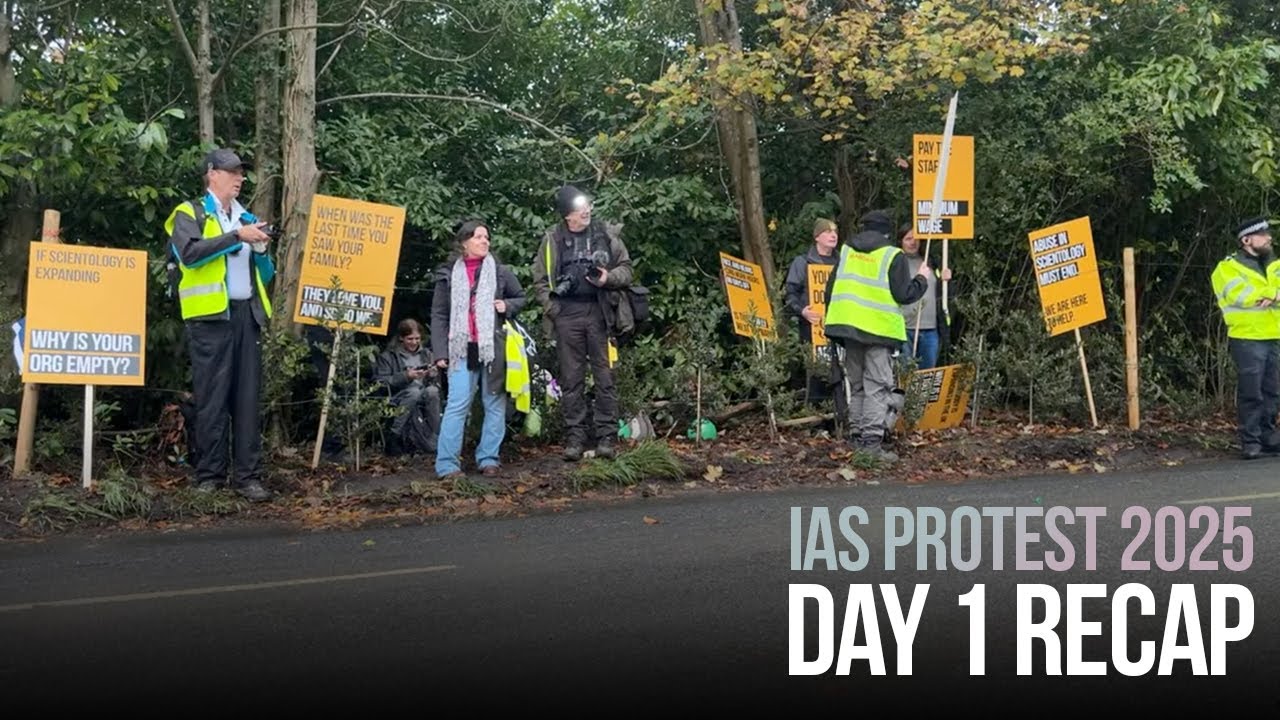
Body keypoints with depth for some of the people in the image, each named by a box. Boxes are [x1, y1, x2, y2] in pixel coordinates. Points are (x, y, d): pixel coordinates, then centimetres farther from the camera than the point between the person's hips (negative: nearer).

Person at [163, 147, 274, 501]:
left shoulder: (247, 218, 21)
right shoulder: (190, 214, 4)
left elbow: (265, 275, 21)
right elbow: (190, 253, -17)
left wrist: (261, 249, 1)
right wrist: (237, 236, -17)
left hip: (247, 313, 5)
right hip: (211, 316, -5)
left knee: (249, 397, 1)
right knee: (212, 399, -3)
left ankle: (248, 475, 3)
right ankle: (209, 474, 4)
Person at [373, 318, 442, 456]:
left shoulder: (426, 354, 21)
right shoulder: (387, 356, 8)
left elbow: (435, 382, 19)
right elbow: (380, 383, -5)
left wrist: (433, 375, -5)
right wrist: (406, 376, -16)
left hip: (423, 400, 3)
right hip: (399, 400, -3)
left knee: (432, 391, -30)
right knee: (414, 391, -35)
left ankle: (434, 438, -28)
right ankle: (395, 438, -29)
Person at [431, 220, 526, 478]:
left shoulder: (501, 271, 8)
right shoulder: (448, 275, 5)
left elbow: (521, 297, 20)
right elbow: (439, 315, 4)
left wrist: (507, 306, -3)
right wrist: (440, 352, -4)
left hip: (494, 348, 2)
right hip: (462, 350, -2)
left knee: (495, 405, 5)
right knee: (457, 406, -9)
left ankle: (489, 458, 15)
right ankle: (447, 464, -8)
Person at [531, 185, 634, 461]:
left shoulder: (607, 234, 6)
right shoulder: (552, 239, 6)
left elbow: (626, 270, 10)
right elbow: (540, 280, 10)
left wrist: (608, 278, -10)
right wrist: (552, 309, -2)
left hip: (599, 312, 0)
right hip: (566, 314, 0)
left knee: (605, 377, -1)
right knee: (571, 380, 3)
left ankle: (606, 437, 2)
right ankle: (575, 438, 8)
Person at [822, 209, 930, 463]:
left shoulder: (846, 251, 10)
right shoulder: (893, 256, -5)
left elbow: (832, 289, 12)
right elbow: (904, 295, -9)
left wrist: (831, 319, 20)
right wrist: (922, 279, 9)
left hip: (848, 326, 5)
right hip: (879, 329, -5)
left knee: (857, 385, 15)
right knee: (877, 386, -4)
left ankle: (857, 437, 18)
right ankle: (872, 441, -12)